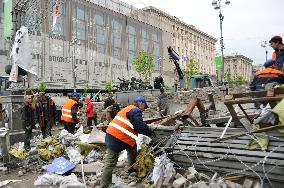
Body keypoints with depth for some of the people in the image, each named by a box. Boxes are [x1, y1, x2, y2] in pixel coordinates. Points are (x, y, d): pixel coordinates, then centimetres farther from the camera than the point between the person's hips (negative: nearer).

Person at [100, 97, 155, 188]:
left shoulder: (129, 109, 21)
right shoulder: (135, 110, -9)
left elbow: (135, 126, 23)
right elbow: (140, 126, -16)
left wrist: (148, 131, 18)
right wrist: (151, 133, 0)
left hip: (113, 135, 10)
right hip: (116, 139, -10)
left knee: (133, 148, 24)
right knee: (110, 163, -5)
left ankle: (132, 168, 37)